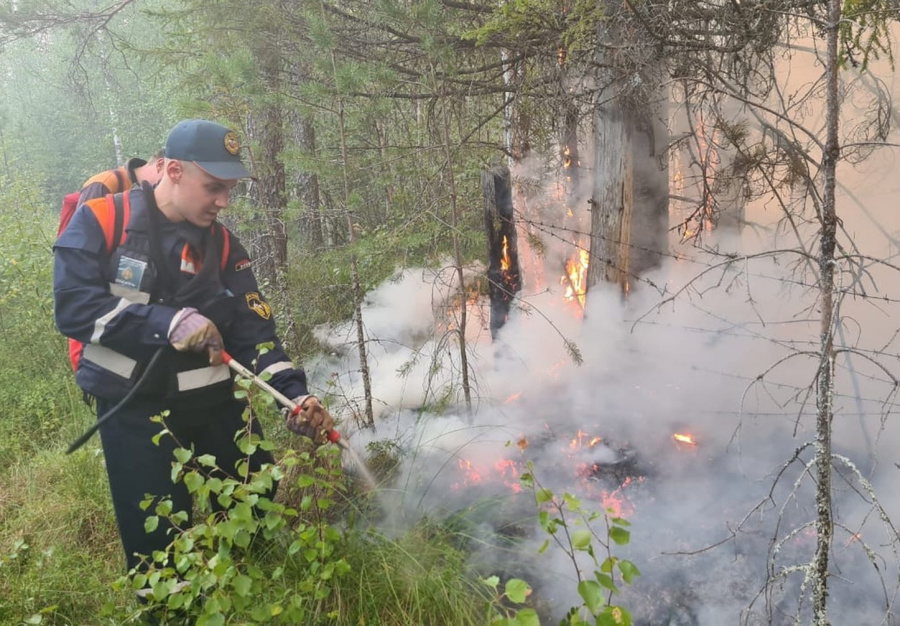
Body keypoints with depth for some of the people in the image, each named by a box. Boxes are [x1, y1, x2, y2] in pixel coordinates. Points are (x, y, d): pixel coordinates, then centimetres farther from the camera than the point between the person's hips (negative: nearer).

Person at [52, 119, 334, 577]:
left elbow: (253, 331, -5)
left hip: (210, 400, 4)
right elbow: (71, 305, -18)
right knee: (155, 540, 0)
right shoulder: (100, 220, -9)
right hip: (131, 406, -4)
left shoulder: (223, 245, 1)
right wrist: (166, 323, -27)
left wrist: (294, 393, -19)